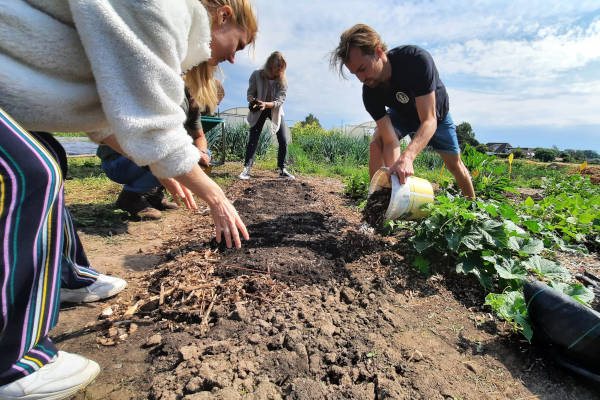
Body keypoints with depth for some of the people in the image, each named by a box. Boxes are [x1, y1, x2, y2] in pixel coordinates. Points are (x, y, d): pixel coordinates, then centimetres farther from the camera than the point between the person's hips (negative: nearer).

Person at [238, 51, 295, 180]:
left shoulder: (282, 80, -15)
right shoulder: (256, 75, -16)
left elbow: (280, 101, -22)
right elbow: (250, 94, -11)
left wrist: (266, 104, -41)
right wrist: (253, 100, -36)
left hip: (275, 111, 1)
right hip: (258, 111, -1)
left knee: (284, 141, -5)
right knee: (253, 139, -9)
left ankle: (282, 170, 6)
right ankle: (246, 169, -7)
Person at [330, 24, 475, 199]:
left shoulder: (417, 59, -40)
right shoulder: (370, 92, -31)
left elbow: (429, 120, -44)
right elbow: (390, 141, -34)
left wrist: (407, 157, -61)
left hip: (436, 112, -1)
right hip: (401, 114, 1)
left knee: (454, 164, 7)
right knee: (376, 144, -28)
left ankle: (473, 204, 35)